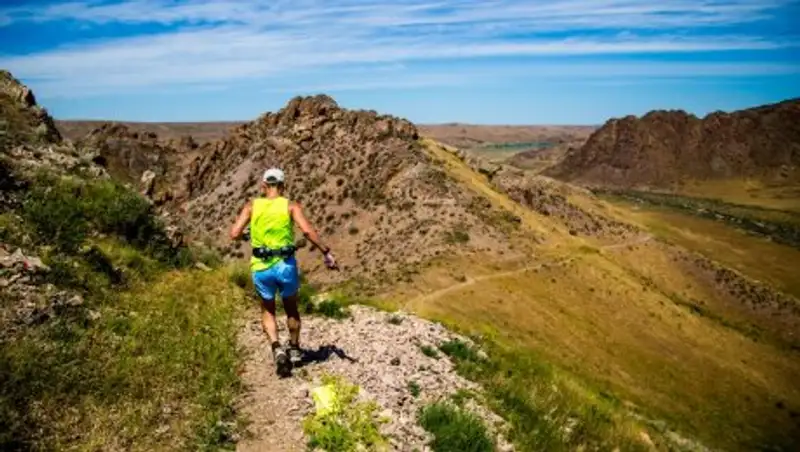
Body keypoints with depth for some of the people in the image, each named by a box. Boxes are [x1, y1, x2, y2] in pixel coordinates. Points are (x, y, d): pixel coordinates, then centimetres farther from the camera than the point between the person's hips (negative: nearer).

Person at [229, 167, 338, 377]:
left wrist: (247, 233, 15)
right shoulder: (290, 206, -4)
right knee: (291, 308, 24)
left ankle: (277, 348, -1)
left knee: (267, 311, 21)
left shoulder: (252, 205, 0)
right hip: (286, 265, 0)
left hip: (261, 268, 1)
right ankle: (294, 348, 41)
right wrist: (326, 252, -13)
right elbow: (307, 231, -18)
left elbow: (234, 234, -6)